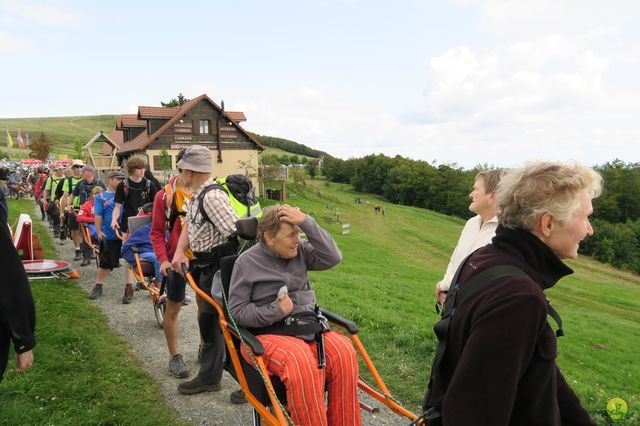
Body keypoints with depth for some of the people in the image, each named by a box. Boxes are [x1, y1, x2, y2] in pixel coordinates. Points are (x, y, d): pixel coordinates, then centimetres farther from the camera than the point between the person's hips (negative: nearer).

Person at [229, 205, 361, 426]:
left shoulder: (300, 251, 11)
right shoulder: (247, 262, 0)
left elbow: (332, 257, -5)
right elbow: (237, 312, -1)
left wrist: (307, 222, -11)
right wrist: (277, 311, -14)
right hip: (270, 333, -4)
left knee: (344, 352, -25)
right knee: (302, 364, -35)